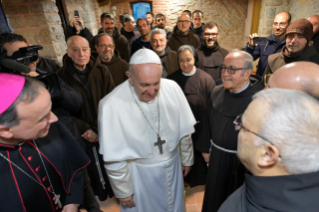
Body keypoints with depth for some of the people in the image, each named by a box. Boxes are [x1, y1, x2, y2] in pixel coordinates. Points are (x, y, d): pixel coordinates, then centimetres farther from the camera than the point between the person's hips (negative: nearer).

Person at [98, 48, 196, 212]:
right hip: (139, 173, -3)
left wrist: (187, 159, 8)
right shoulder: (111, 104, -26)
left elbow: (184, 130, -3)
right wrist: (123, 191, -5)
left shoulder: (172, 88, -17)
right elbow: (114, 157, -15)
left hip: (173, 166, 4)